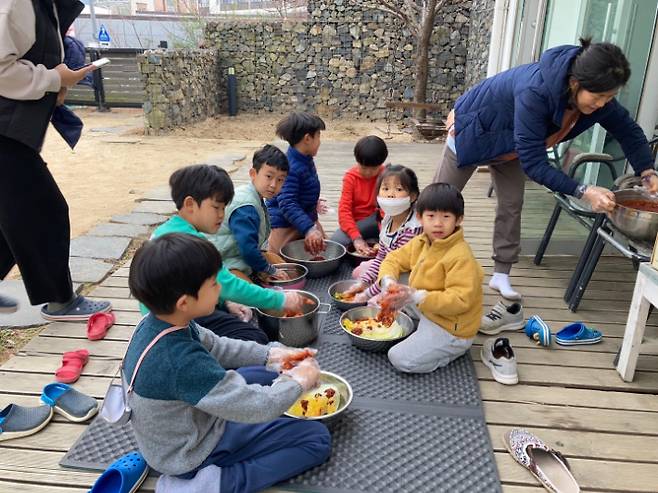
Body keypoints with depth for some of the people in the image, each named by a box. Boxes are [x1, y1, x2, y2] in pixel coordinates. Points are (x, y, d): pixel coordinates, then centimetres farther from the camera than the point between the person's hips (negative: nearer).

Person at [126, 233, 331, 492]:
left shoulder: (157, 322, -13)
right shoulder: (182, 362, -39)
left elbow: (215, 346, 5)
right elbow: (258, 408, -32)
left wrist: (271, 355, -3)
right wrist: (301, 379, -14)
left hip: (186, 420, 8)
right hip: (193, 454, -8)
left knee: (267, 375, 22)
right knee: (318, 439, -7)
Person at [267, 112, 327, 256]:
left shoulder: (306, 161, 5)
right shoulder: (289, 167, -26)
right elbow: (287, 204, -33)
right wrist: (309, 229, -41)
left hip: (307, 221, 10)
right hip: (286, 230, -9)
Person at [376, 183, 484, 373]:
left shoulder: (461, 257, -26)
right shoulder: (420, 242, -1)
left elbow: (460, 300, -31)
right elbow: (394, 259, 8)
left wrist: (416, 296, -36)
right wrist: (388, 281, -15)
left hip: (451, 329, -8)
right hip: (425, 312, 8)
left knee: (400, 359, -17)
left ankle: (455, 351, 1)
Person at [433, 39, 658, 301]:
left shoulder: (597, 94, -21)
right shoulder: (535, 92, -43)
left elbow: (629, 131, -5)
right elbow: (533, 163, -41)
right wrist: (584, 192, -44)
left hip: (509, 140, 6)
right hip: (475, 129, -6)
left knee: (511, 205, 2)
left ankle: (501, 274, 13)